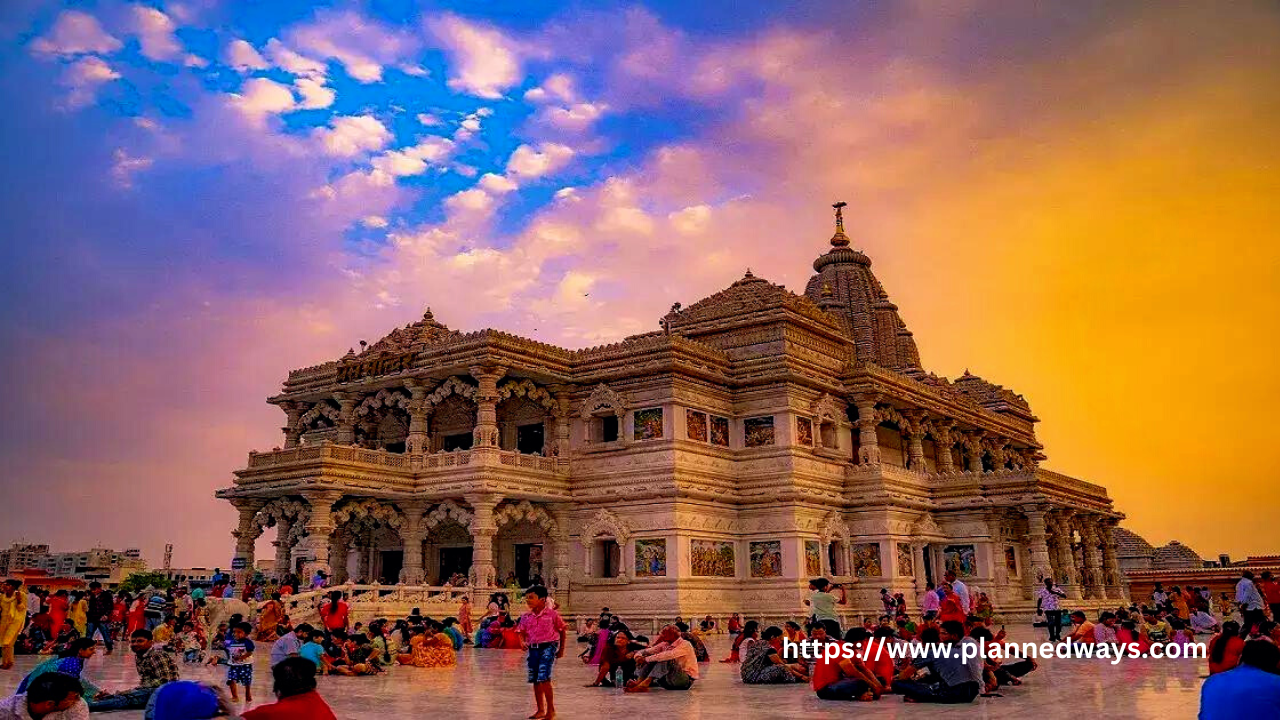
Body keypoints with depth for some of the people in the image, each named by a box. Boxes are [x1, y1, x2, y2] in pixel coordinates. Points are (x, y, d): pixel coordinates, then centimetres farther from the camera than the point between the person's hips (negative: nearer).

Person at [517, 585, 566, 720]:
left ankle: (551, 709, -1)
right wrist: (522, 642, -10)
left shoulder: (552, 614, -4)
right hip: (533, 648, 5)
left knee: (544, 678, -14)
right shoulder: (526, 617, 7)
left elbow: (563, 630, 4)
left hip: (548, 647, -5)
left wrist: (561, 649, 6)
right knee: (535, 681, 8)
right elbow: (522, 633, 13)